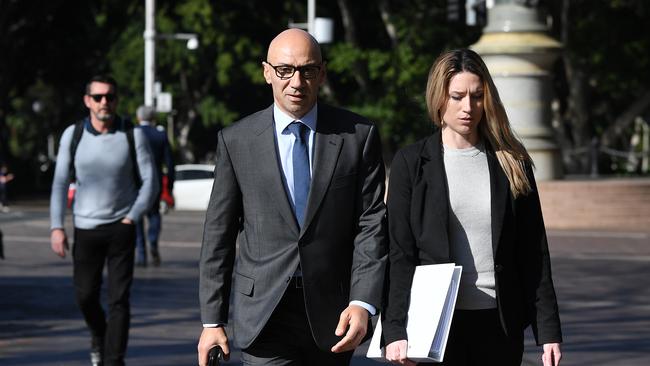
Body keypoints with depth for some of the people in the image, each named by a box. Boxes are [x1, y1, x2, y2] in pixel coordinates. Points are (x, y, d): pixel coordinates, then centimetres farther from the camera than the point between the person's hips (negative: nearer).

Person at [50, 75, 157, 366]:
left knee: (119, 298, -9)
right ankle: (99, 336, 42)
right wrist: (57, 227, -9)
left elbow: (149, 181, -1)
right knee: (85, 296, 10)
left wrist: (132, 218, -10)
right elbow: (60, 183, -1)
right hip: (86, 229, 2)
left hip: (121, 228, -2)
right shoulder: (72, 135, -2)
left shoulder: (133, 135, -6)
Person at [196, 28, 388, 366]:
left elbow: (372, 225, -2)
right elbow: (218, 235, 4)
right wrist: (212, 320, 2)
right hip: (264, 312, -1)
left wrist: (363, 303, -14)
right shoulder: (236, 141, 2)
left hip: (333, 314, 1)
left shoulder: (358, 135, 2)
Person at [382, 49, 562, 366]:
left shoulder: (511, 163, 9)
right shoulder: (411, 163, 3)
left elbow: (534, 253, 9)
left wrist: (548, 331, 3)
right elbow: (399, 254, -1)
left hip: (500, 324, 2)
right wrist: (395, 330, -10)